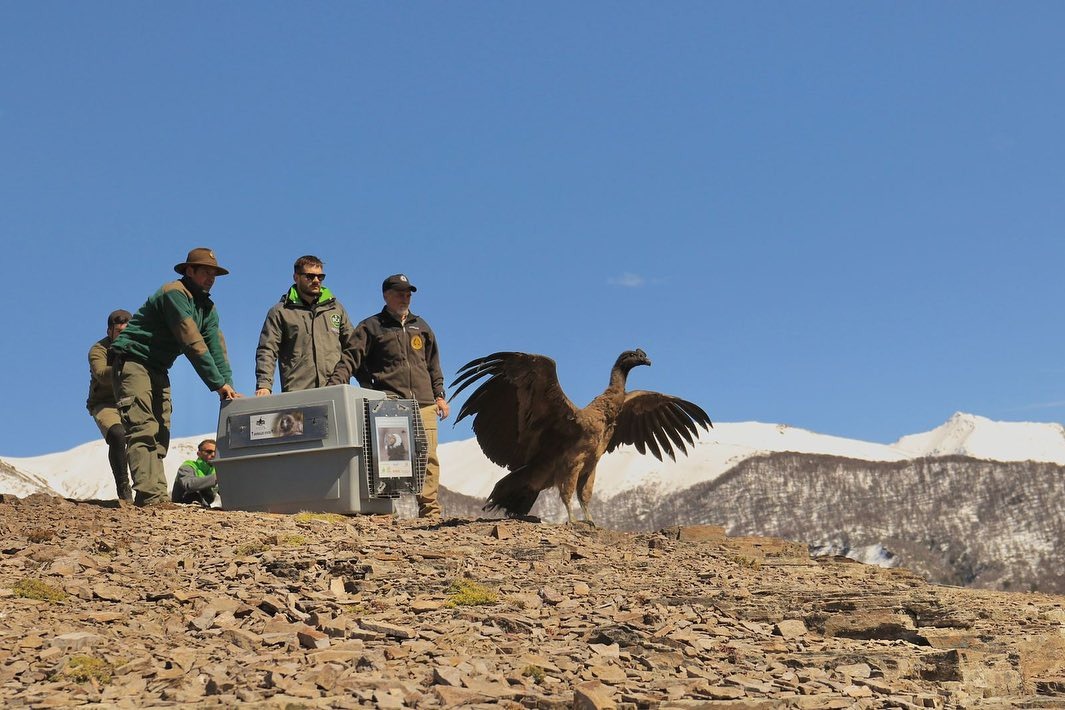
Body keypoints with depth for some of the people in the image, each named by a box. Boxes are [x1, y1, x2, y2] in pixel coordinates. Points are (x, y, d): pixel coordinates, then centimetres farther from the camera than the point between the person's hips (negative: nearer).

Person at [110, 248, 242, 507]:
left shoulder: (207, 307, 9)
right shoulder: (175, 294, -19)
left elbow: (216, 348, -1)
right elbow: (192, 343, -26)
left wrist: (228, 386, -14)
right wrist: (218, 383, -27)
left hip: (158, 370, 10)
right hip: (133, 361, -10)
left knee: (160, 434, 3)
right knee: (143, 429, -19)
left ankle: (156, 495, 1)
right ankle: (150, 495, -28)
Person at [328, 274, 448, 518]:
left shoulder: (421, 326, 22)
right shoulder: (371, 327, 8)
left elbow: (433, 365, 25)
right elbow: (350, 358, -2)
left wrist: (439, 395, 16)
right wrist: (334, 387, -16)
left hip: (424, 405, 4)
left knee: (428, 458, -3)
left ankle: (430, 510, -2)